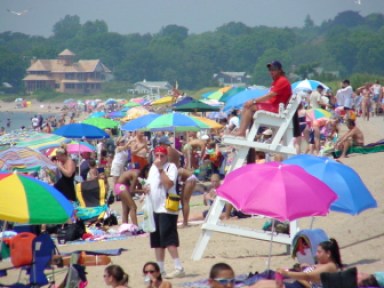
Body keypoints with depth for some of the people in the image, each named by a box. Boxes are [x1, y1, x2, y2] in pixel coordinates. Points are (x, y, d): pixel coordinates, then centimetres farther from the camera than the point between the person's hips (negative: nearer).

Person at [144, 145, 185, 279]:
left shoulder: (171, 167, -8)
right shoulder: (153, 167, 16)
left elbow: (169, 183, -23)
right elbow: (150, 183, 27)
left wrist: (160, 169, -21)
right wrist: (146, 188, 5)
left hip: (167, 208, -8)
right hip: (154, 208, 9)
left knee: (168, 238, -15)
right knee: (156, 239, 11)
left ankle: (179, 268, -15)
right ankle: (160, 268, 18)